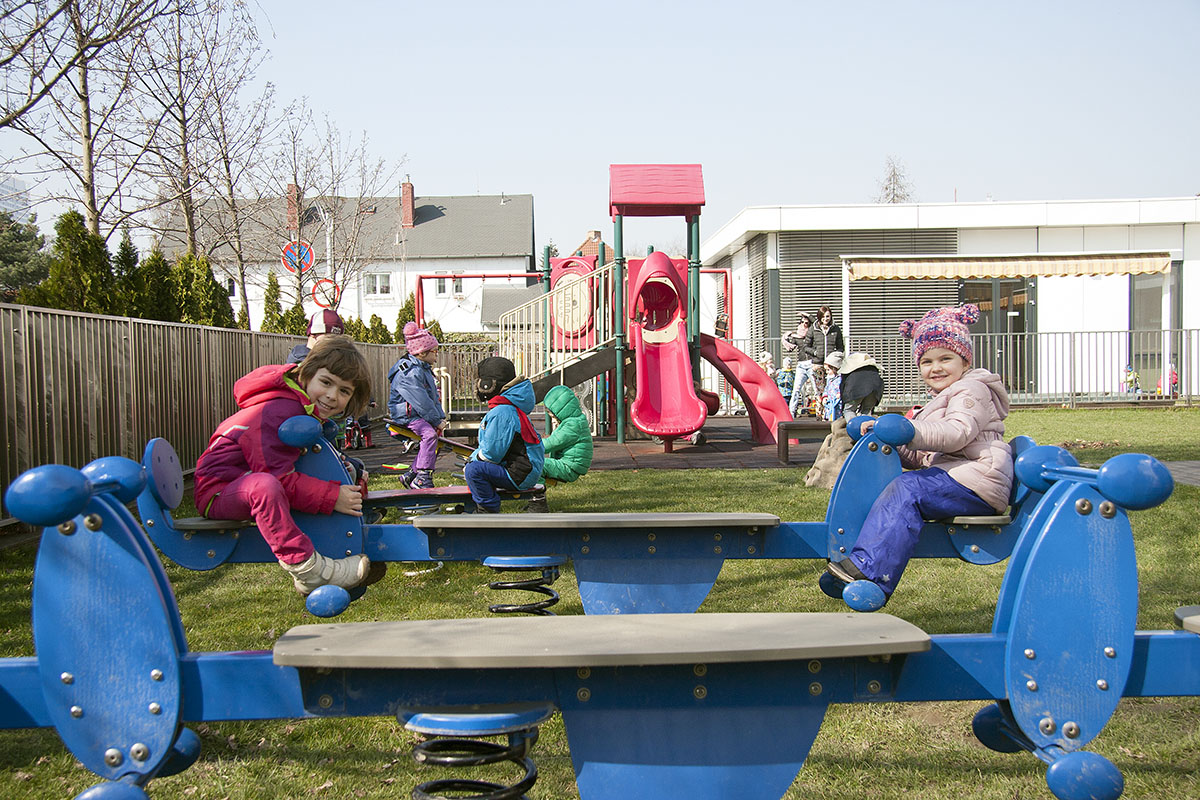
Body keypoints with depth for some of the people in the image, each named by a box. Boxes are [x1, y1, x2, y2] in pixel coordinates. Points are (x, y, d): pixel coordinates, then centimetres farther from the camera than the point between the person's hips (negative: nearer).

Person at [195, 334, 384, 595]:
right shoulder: (278, 412, -25)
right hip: (219, 492, -10)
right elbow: (277, 476, -30)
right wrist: (333, 497, -29)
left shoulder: (310, 411, 9)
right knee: (264, 485, -42)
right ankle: (305, 568, -35)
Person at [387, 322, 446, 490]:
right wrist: (437, 421, -17)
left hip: (418, 415, 11)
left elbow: (434, 397, 16)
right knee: (430, 433, -28)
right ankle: (422, 478, -28)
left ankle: (411, 475, 14)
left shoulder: (424, 369, 15)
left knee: (436, 433, 9)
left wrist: (441, 417, 4)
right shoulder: (409, 372, -19)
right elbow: (421, 402, -23)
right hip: (404, 415, -11)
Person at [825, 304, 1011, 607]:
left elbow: (956, 434, -23)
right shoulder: (943, 399, 30)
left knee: (906, 491, -25)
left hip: (976, 484, -10)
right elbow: (927, 458, 28)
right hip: (957, 479, 10)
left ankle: (869, 569, -35)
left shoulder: (971, 391, -2)